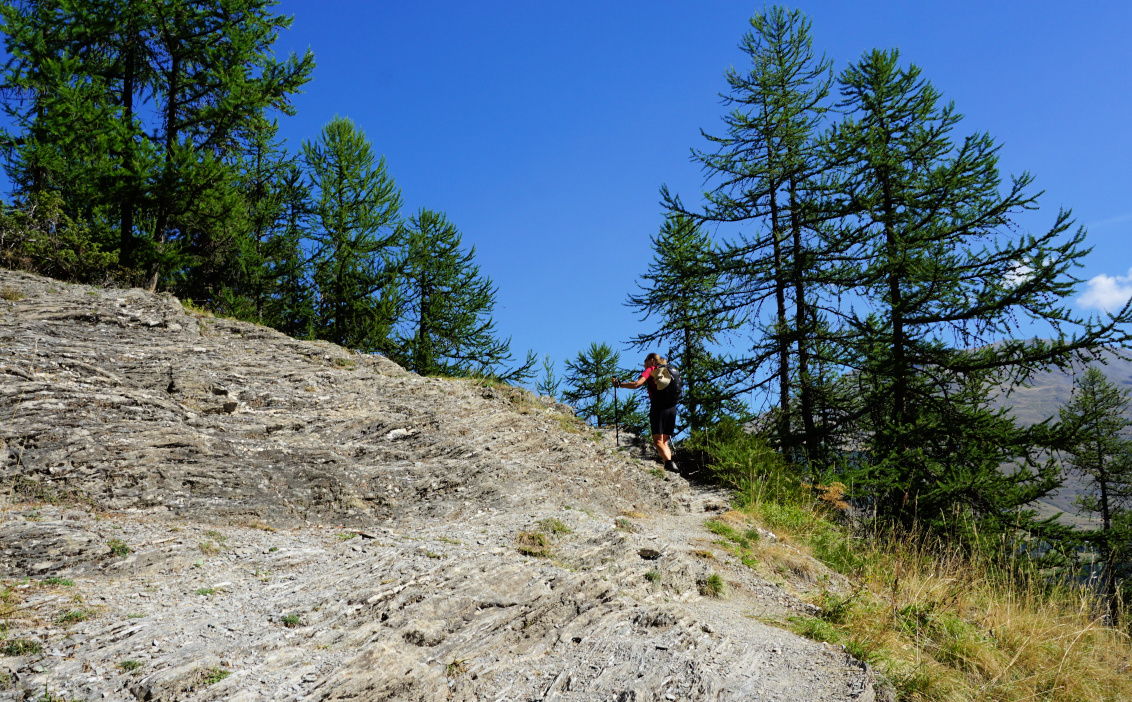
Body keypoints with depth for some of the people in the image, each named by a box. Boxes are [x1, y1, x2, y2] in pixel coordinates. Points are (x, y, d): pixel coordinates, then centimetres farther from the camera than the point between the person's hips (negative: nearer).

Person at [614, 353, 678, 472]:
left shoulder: (651, 369, 6)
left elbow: (636, 384, -9)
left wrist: (619, 384, 0)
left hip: (659, 408, -7)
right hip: (672, 408, 7)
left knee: (658, 440, -10)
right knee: (665, 441, 10)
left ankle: (669, 462, -29)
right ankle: (669, 461, -6)